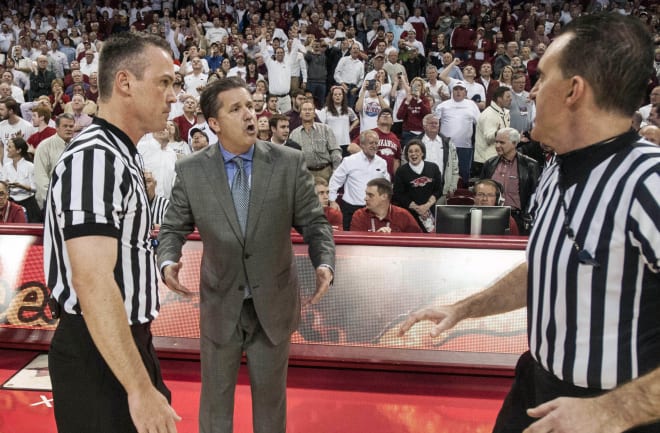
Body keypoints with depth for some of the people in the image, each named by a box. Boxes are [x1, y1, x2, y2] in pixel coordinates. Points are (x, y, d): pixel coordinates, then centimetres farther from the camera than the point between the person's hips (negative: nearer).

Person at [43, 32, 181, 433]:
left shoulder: (119, 157, 11)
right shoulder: (94, 158, -22)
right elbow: (93, 283, -30)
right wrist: (140, 389, -28)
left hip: (128, 341, 10)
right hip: (99, 355, -9)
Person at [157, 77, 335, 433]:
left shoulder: (289, 163, -9)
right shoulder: (191, 170, -7)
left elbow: (313, 222, -3)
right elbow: (173, 228, 2)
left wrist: (324, 262, -21)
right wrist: (168, 261, -18)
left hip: (273, 304, 0)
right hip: (220, 305, 0)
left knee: (270, 395, 19)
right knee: (215, 397, 18)